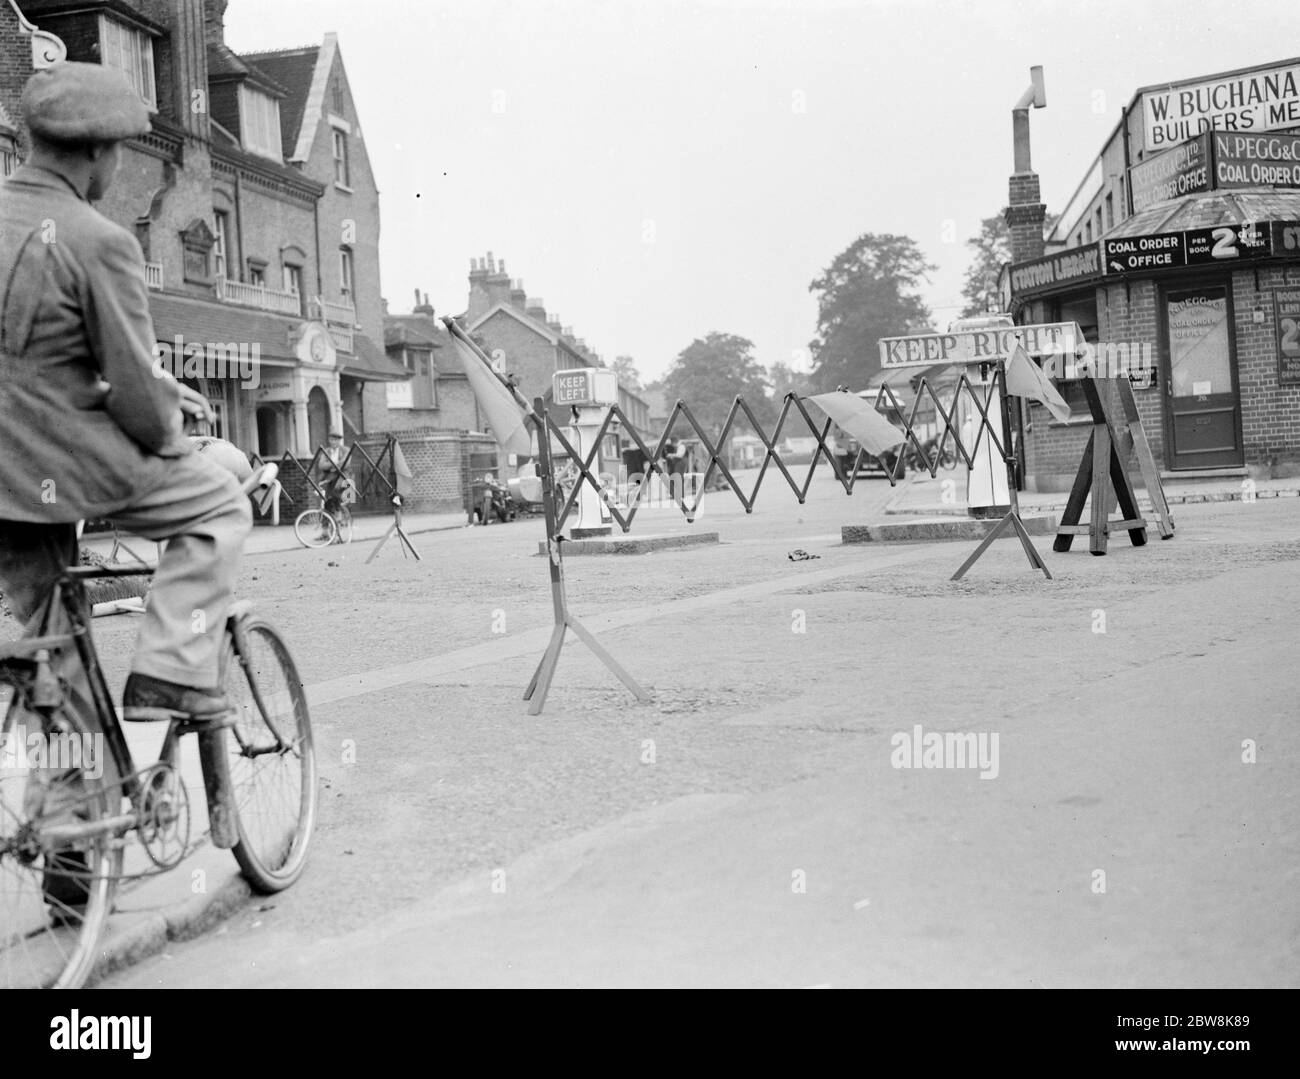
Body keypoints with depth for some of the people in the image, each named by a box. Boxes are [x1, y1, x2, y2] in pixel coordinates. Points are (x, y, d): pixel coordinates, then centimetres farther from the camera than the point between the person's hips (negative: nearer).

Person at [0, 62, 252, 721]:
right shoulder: (99, 241, -16)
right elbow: (134, 390, -16)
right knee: (221, 506, 13)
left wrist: (160, 388, 18)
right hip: (63, 462, -8)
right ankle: (168, 677, 4)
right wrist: (168, 435, 5)